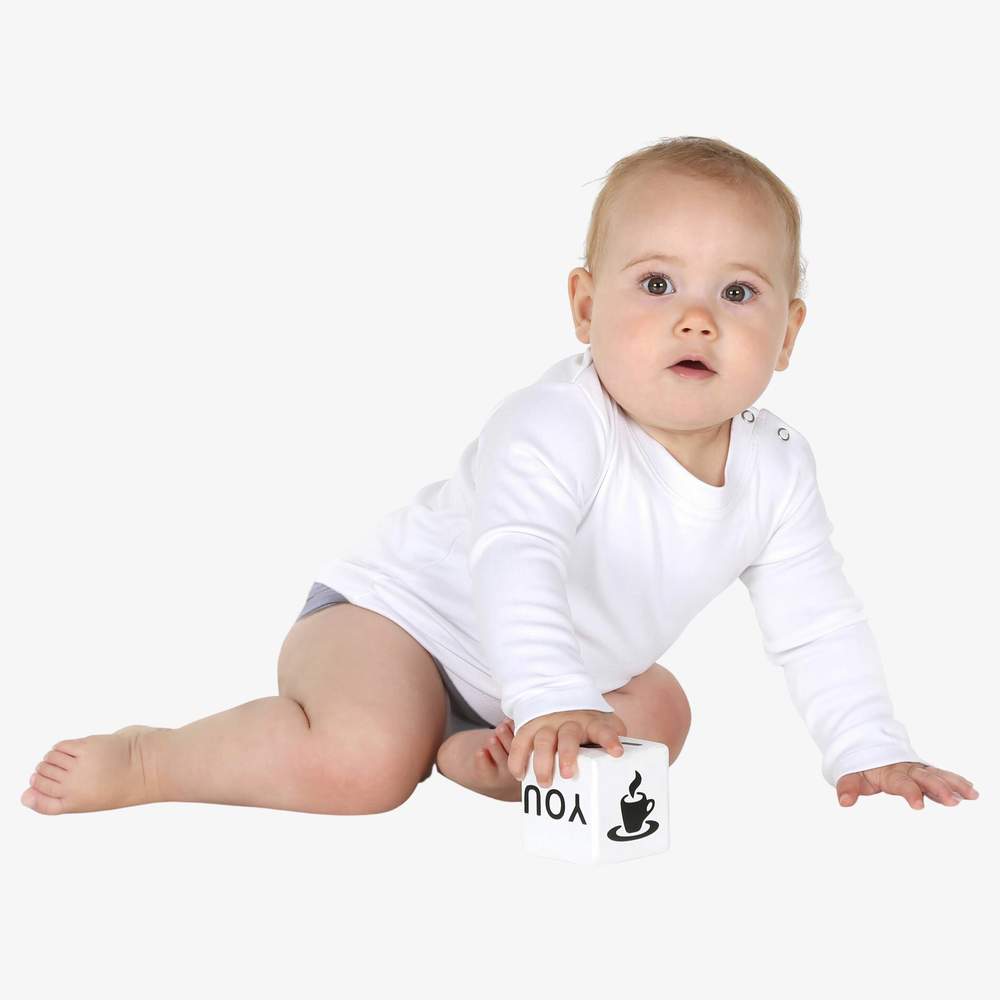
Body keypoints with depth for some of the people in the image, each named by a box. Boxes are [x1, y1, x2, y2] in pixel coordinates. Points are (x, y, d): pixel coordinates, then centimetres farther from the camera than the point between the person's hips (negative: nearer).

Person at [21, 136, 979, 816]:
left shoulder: (776, 471, -8)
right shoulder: (555, 426, -30)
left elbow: (819, 627, 0)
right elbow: (514, 562, -44)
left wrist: (871, 756, -6)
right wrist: (553, 700, -56)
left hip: (561, 675, 8)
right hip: (396, 615, -8)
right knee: (362, 764, -30)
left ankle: (476, 757, -1)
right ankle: (143, 759, -9)